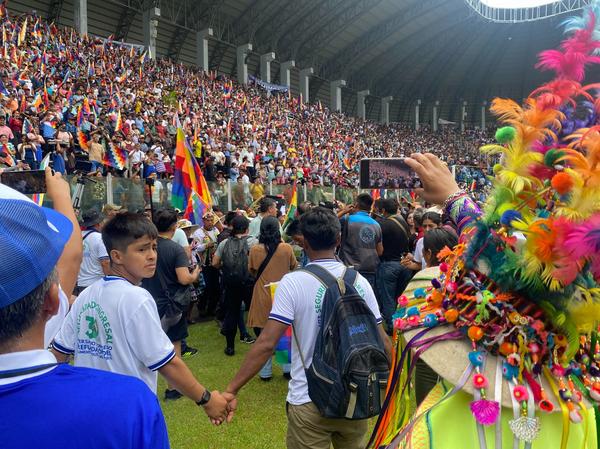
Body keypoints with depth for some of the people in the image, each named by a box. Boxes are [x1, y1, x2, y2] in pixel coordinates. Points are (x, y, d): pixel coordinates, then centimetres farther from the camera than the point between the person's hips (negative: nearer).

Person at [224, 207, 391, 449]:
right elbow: (382, 341, -1)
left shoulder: (293, 282, -15)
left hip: (310, 401, -4)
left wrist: (231, 390, -12)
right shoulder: (360, 282, -5)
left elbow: (266, 343, -19)